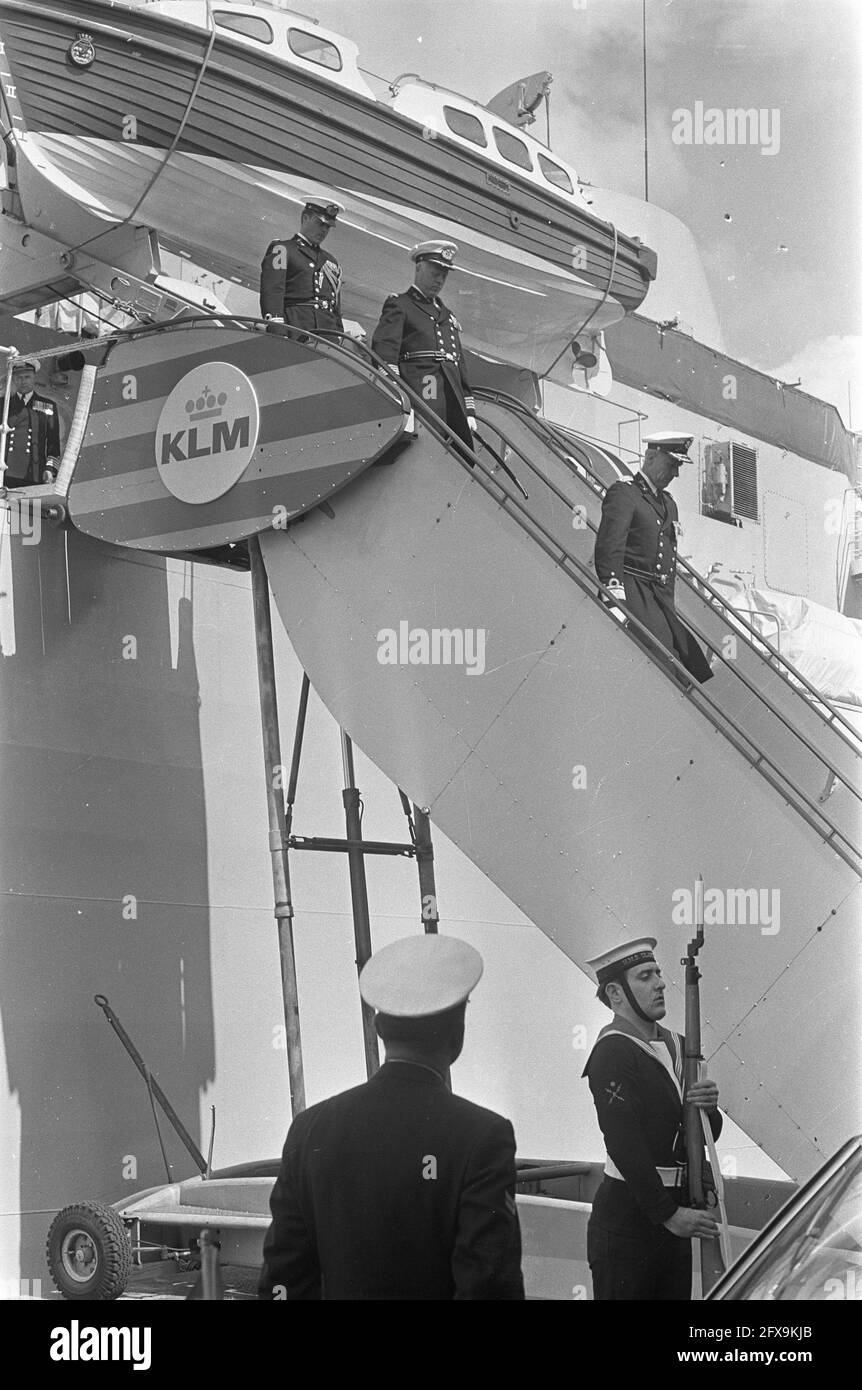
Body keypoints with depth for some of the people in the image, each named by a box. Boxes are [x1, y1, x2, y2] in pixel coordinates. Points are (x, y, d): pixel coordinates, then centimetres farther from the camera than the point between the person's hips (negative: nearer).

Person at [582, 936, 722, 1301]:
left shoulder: (677, 1046, 14)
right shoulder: (613, 1052, -13)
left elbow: (706, 1138, 18)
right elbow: (624, 1146, -19)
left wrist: (709, 1109, -5)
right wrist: (668, 1214, -20)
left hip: (673, 1211, 8)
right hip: (627, 1217, -8)